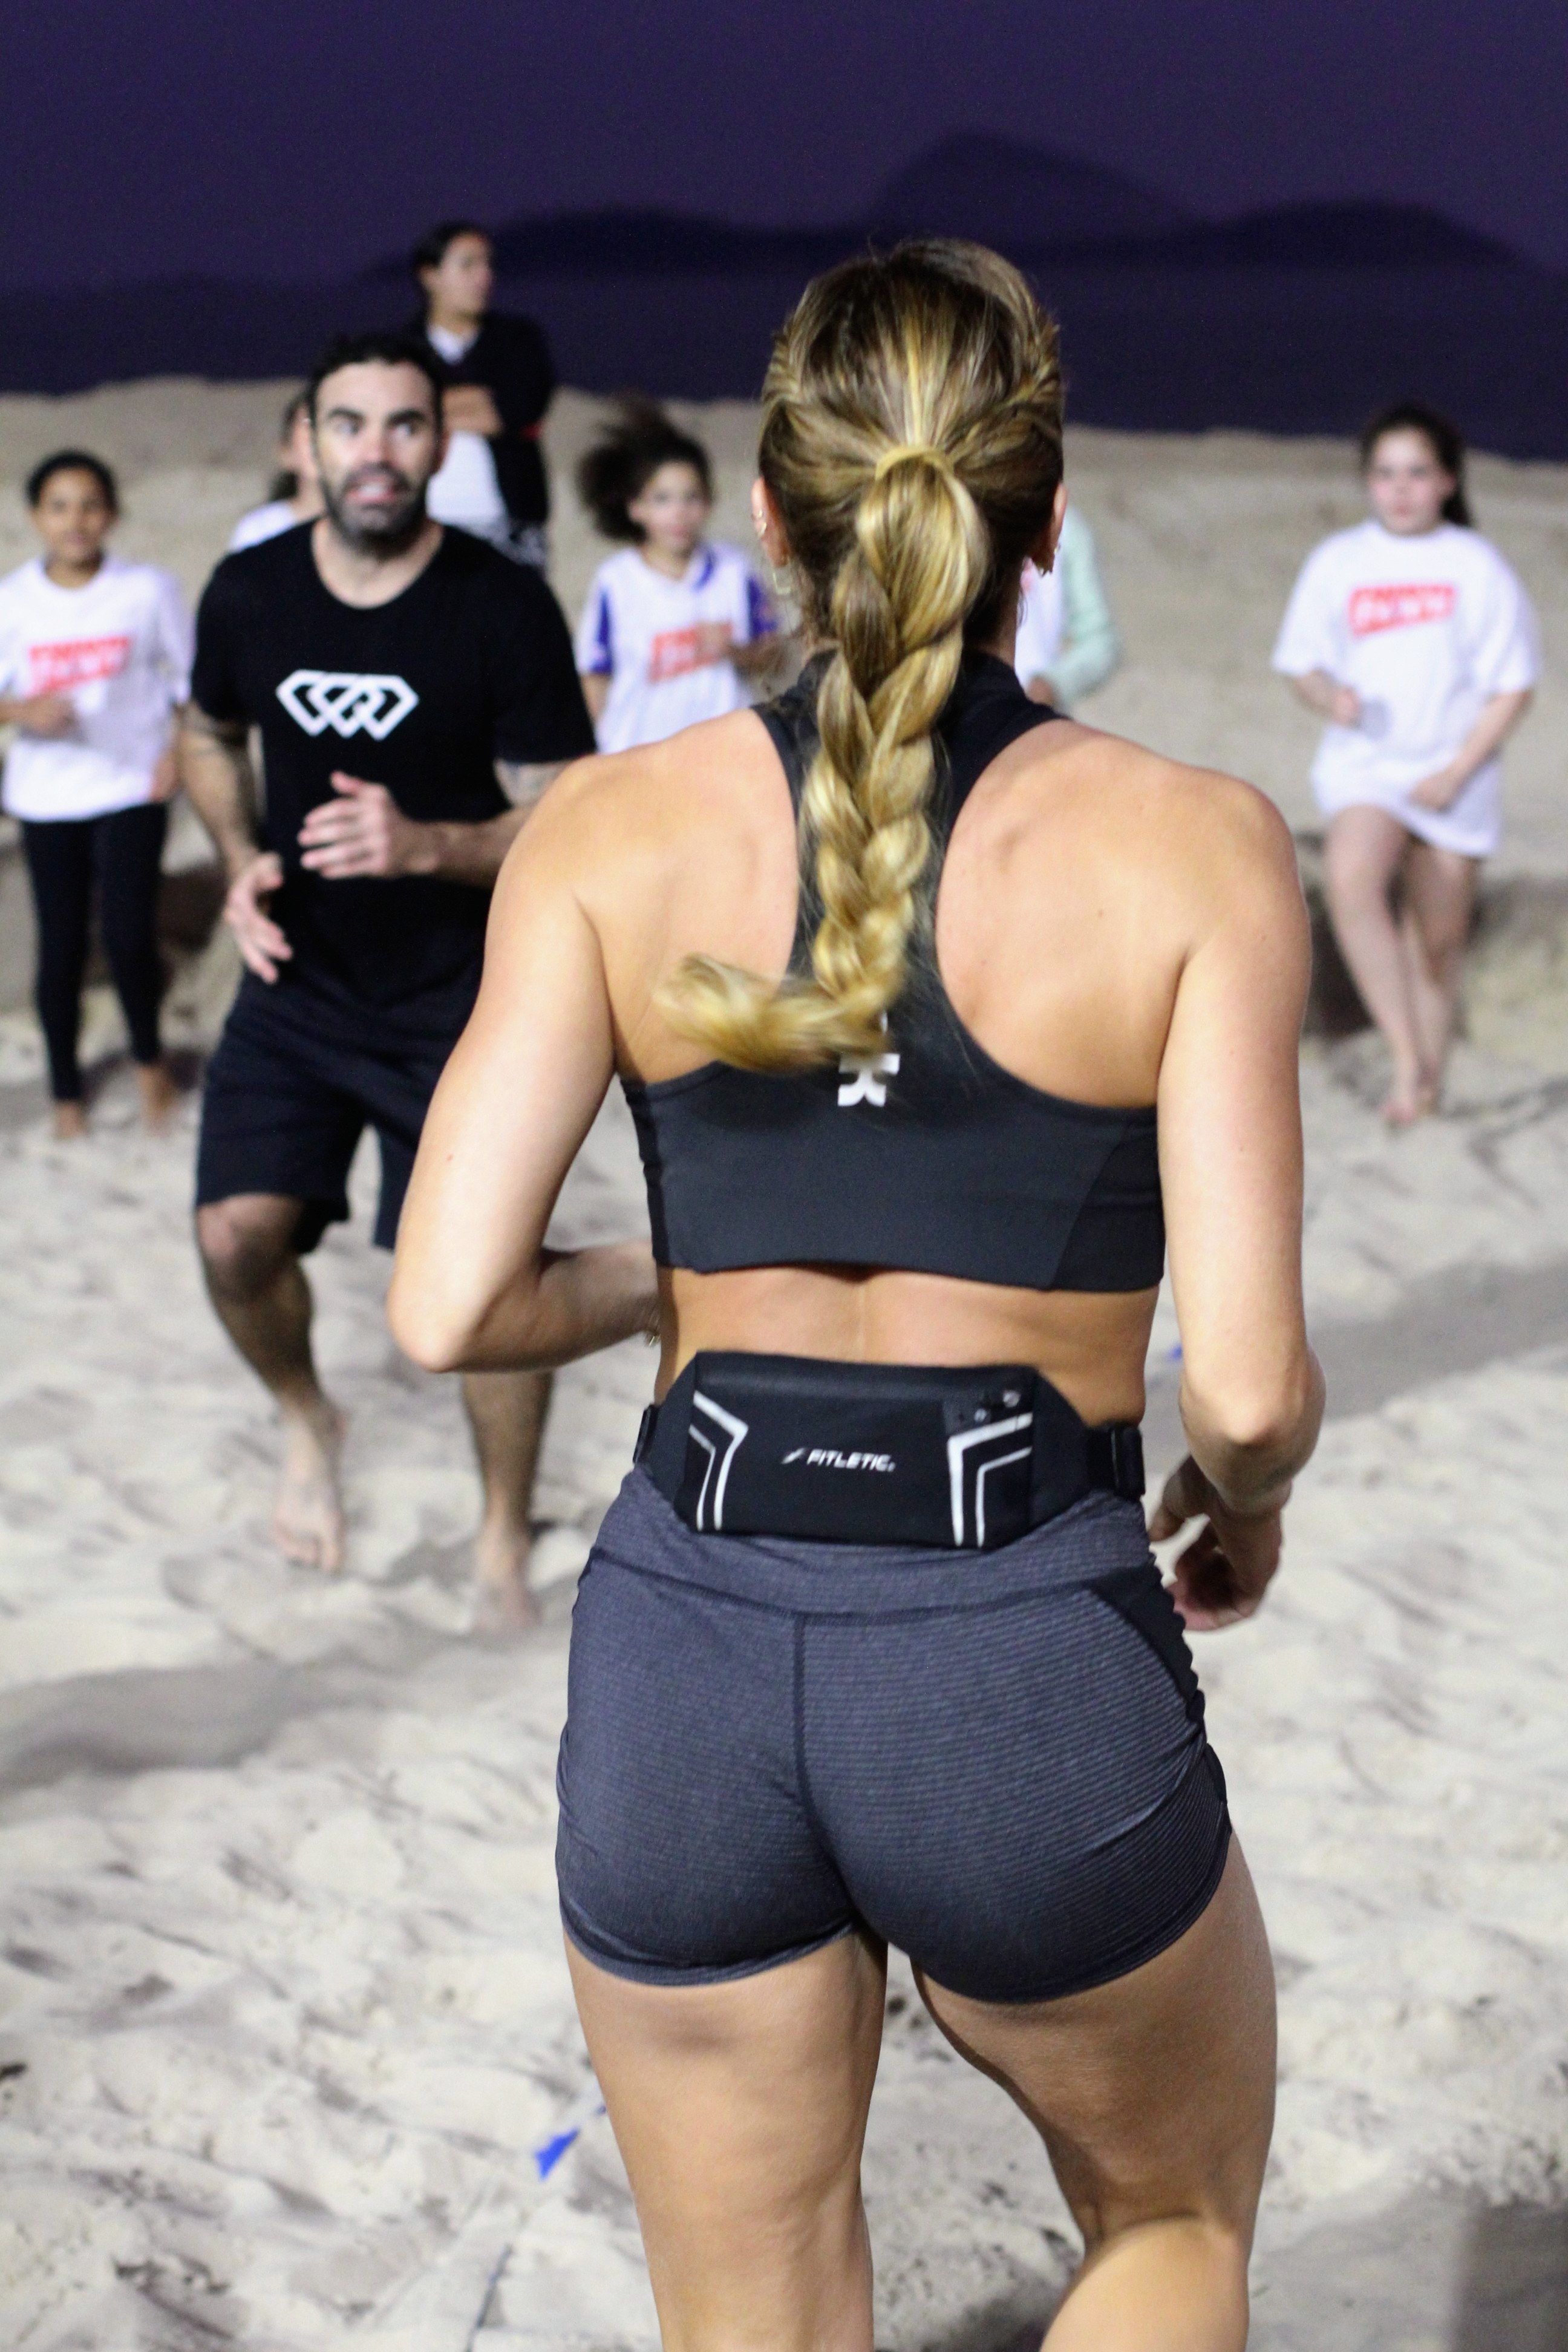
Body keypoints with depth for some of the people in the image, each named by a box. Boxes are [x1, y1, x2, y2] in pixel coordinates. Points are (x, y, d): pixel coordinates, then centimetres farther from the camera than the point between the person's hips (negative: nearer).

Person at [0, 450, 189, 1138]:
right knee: (60, 949, 5)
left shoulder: (148, 591, -3)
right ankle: (66, 1090, 24)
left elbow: (192, 682, 6)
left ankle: (149, 1056, 16)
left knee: (129, 937, -13)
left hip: (131, 789, -1)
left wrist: (180, 751, -8)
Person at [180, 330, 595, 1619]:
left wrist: (424, 845, -30)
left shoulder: (505, 608, -15)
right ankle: (307, 1418, 23)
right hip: (297, 986, 3)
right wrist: (243, 864, -1)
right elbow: (210, 737, 17)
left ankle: (507, 1533, 19)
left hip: (462, 1002, -3)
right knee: (238, 1236, -11)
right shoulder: (249, 592, -4)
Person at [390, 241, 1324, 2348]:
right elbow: (1247, 1382, -11)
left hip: (686, 1648, 2)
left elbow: (447, 1307, -7)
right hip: (1030, 1672, -2)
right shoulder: (1191, 848, -6)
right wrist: (1242, 1507, 12)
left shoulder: (615, 831, -1)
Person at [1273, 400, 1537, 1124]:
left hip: (1452, 774, 0)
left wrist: (1457, 772, -10)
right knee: (1351, 875, -29)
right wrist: (1329, 696, -13)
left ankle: (1429, 1081, 24)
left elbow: (1512, 686, 0)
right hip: (1363, 763, 0)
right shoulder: (1338, 562, 3)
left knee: (1438, 941, 6)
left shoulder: (1477, 567, -1)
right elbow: (1302, 663, 10)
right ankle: (1408, 1060, -28)